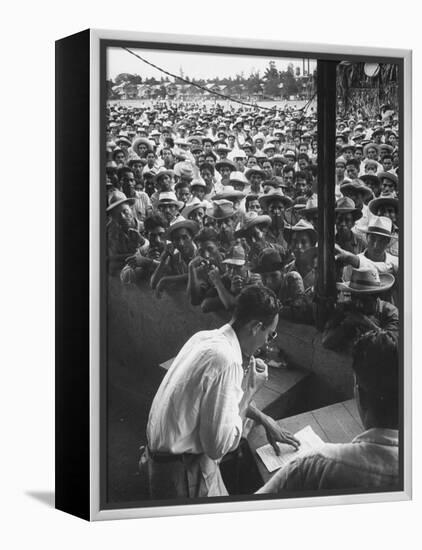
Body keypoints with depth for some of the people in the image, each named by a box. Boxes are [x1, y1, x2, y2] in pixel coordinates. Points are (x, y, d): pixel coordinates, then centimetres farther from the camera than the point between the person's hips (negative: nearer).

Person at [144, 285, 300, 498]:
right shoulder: (225, 360, -27)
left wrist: (264, 420, 25)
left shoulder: (205, 337, 2)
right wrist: (250, 390, -15)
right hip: (182, 473, -9)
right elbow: (219, 446, -24)